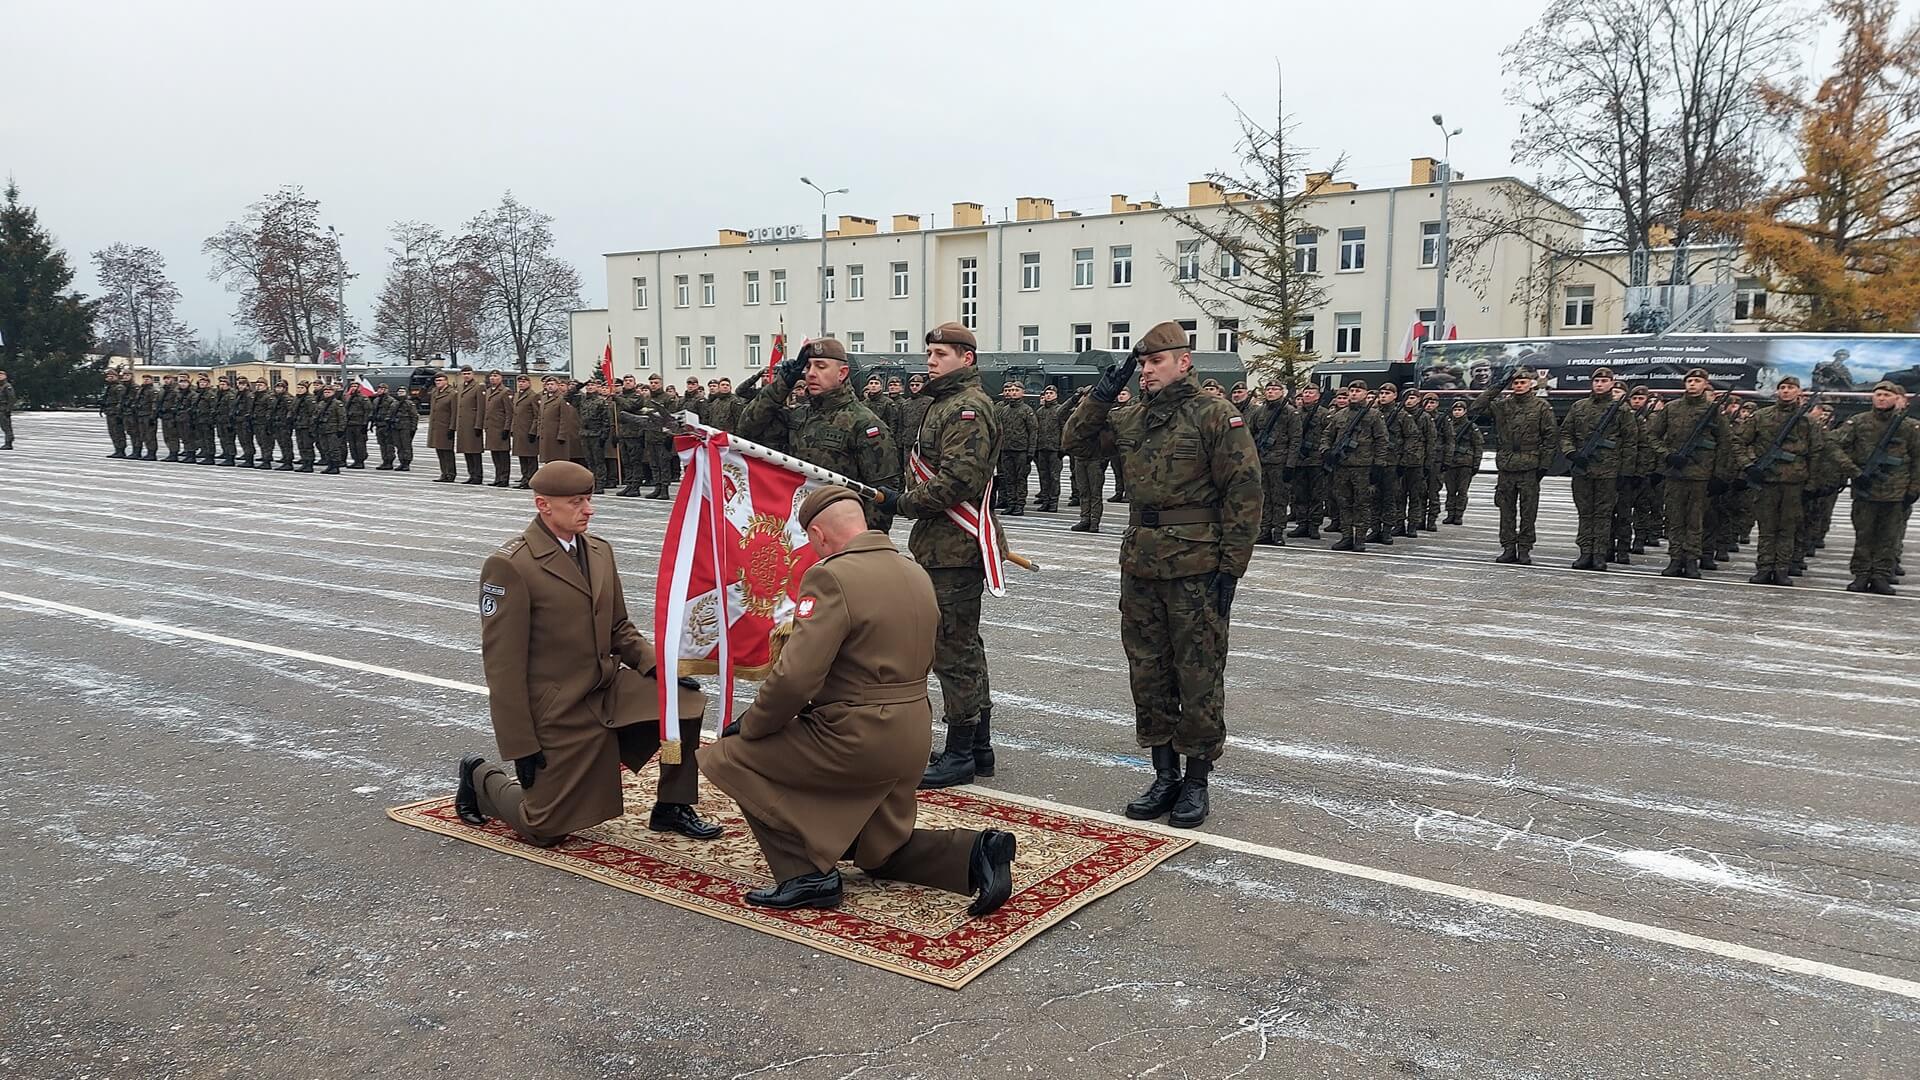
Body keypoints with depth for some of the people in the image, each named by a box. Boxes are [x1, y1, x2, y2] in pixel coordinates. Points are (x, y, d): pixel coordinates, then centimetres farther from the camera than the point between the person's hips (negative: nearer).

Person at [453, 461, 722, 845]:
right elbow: (502, 663, -17)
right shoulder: (509, 566, -18)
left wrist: (658, 666, -4)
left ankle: (672, 809, 4)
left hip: (611, 688, 6)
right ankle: (483, 778, 31)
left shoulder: (600, 550, 5)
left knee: (684, 700, -13)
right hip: (558, 711, -6)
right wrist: (520, 747, -17)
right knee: (546, 830, 2)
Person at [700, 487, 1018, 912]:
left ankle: (805, 874, 1)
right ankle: (976, 852, 6)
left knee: (729, 757, 4)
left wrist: (750, 726, -6)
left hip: (856, 741, -9)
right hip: (912, 740, 9)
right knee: (882, 852, 27)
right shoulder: (916, 573, 9)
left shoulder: (832, 577, -18)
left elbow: (795, 678, -23)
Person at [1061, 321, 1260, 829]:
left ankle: (1196, 782, 15)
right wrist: (1103, 393, 5)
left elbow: (1244, 492, -11)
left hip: (1196, 571, -7)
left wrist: (1231, 567, -14)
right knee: (1148, 673, 11)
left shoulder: (1215, 414, -8)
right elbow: (1075, 439, 20)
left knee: (1198, 677, 2)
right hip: (1140, 567, 7)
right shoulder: (1134, 420, 11)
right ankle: (1164, 776, 23)